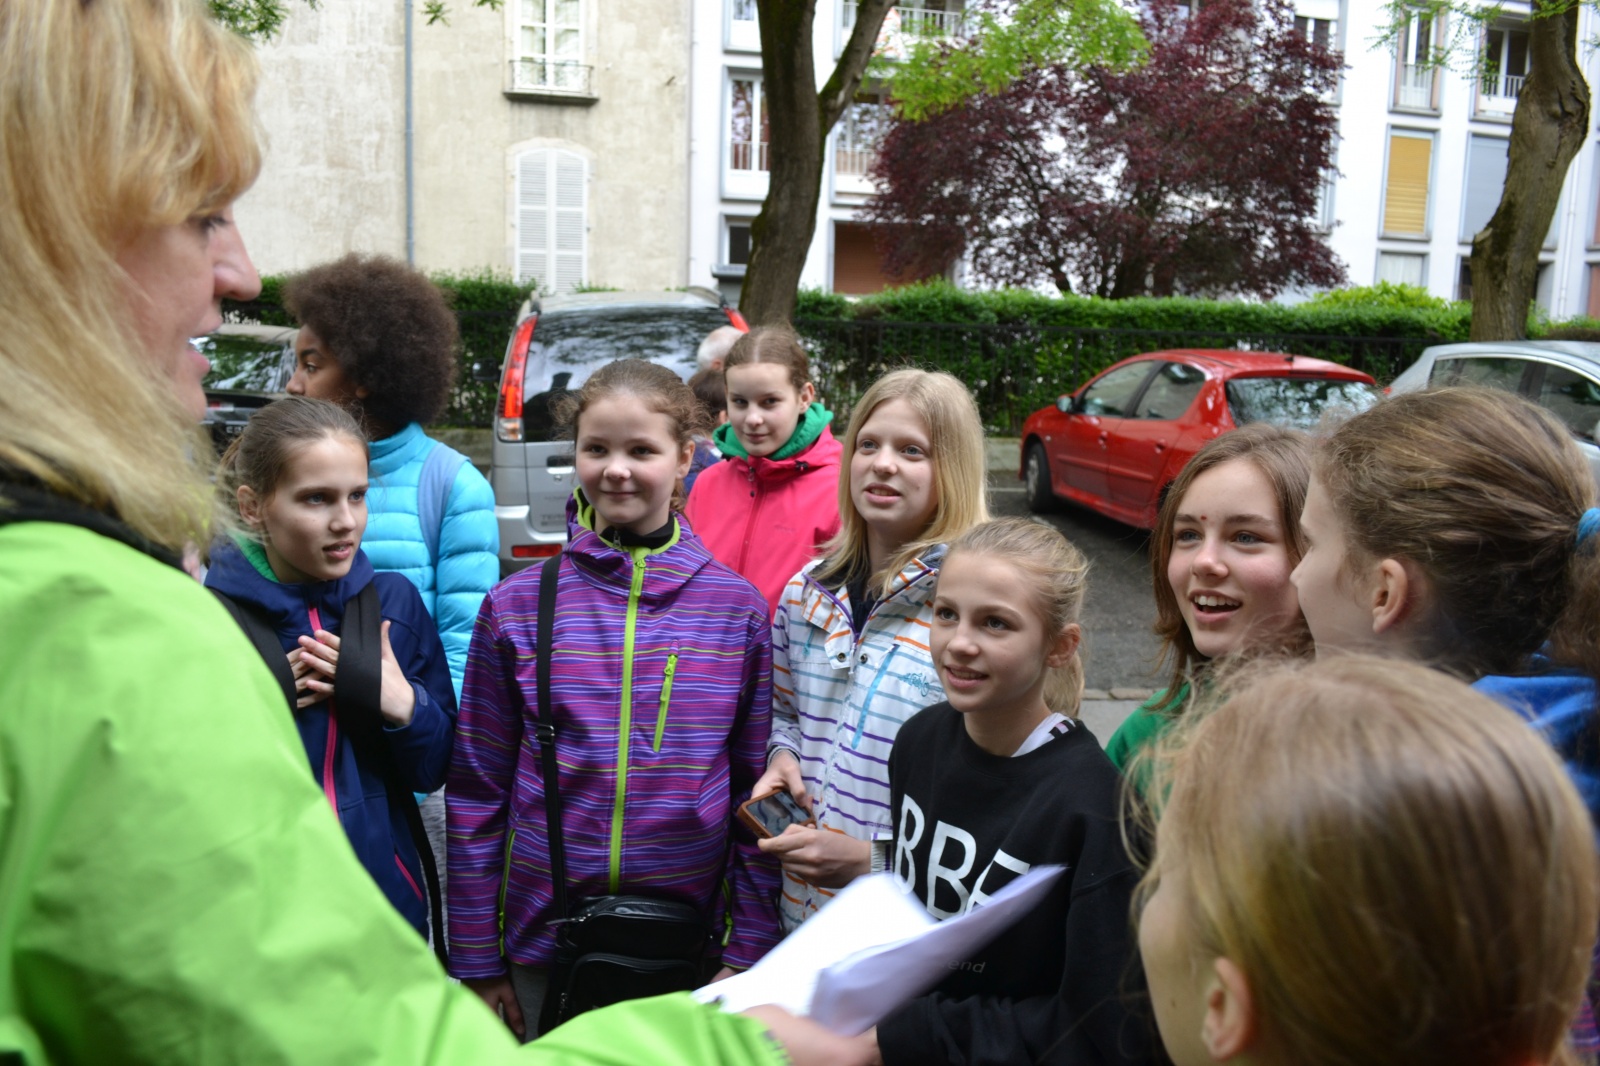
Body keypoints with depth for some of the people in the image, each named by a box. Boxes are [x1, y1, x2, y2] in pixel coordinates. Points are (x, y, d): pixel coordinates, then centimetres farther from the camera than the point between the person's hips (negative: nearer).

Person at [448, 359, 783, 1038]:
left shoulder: (736, 608, -3)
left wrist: (749, 950, -2)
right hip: (543, 940, 0)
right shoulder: (517, 606, -3)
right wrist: (477, 961, 1)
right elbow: (476, 792, 1)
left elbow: (757, 792, 1)